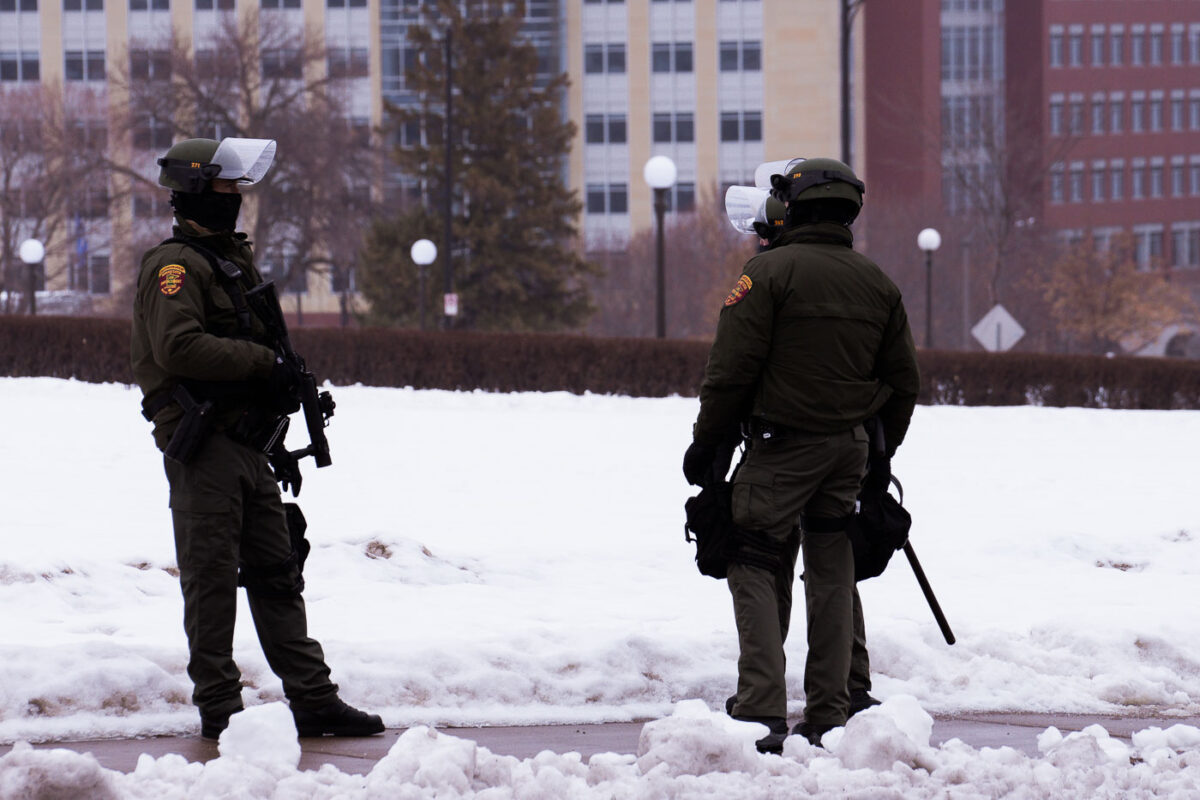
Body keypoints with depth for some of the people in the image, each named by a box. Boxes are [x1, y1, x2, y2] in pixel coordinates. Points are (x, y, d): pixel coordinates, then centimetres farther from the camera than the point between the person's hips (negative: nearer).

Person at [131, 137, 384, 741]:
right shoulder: (175, 265, -10)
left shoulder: (232, 260, 22)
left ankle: (313, 698, 11)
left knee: (277, 573, 9)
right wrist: (261, 362, -19)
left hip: (246, 442, 9)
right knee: (212, 578, -5)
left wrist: (286, 385, 11)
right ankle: (218, 707, -1)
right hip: (203, 445, -9)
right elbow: (179, 347, -24)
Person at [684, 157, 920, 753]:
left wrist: (708, 442, -4)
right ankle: (832, 713, 14)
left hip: (780, 448, -6)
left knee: (758, 571, -3)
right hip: (849, 451, 6)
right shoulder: (877, 284, 10)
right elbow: (902, 380, 14)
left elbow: (732, 368, -12)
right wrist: (882, 453, 24)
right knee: (833, 576, 12)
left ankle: (761, 713, -13)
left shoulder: (770, 272, -9)